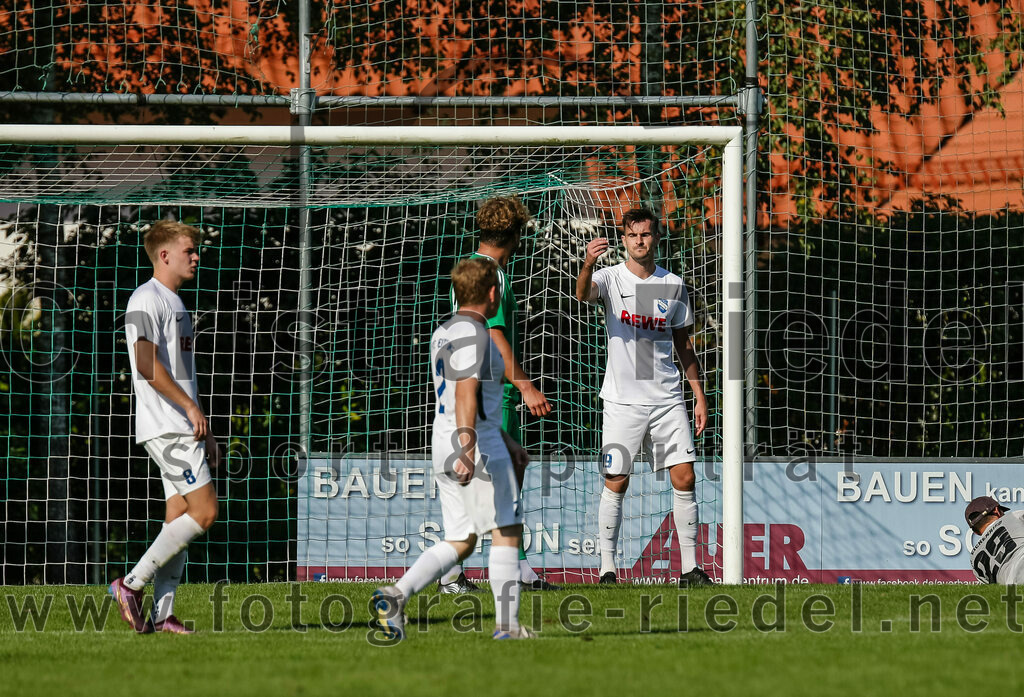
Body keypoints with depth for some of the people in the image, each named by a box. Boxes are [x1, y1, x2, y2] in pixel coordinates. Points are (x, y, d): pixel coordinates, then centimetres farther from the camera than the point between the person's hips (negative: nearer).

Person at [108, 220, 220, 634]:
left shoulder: (175, 304, 21)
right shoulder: (146, 300, -10)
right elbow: (148, 366, -20)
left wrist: (205, 431, 22)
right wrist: (191, 407, -17)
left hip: (183, 428, 10)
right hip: (164, 426, -10)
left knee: (180, 517, 5)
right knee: (205, 511, -13)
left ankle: (162, 614, 4)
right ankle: (132, 585, -11)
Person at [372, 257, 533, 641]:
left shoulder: (442, 333, 19)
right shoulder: (472, 333, -12)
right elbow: (466, 394, -25)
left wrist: (506, 441, 34)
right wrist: (468, 450, -34)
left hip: (444, 450, 9)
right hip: (481, 448, -9)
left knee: (460, 541, 10)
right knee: (507, 531, 1)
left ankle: (396, 594, -6)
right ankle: (507, 624, 0)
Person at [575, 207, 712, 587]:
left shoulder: (673, 285, 8)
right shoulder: (611, 278, -2)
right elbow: (584, 293, -26)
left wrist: (699, 395, 12)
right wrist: (588, 264, -48)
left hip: (667, 399, 3)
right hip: (623, 399, -3)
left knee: (684, 478, -2)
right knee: (615, 484, -4)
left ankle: (691, 568, 4)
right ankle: (607, 569, 2)